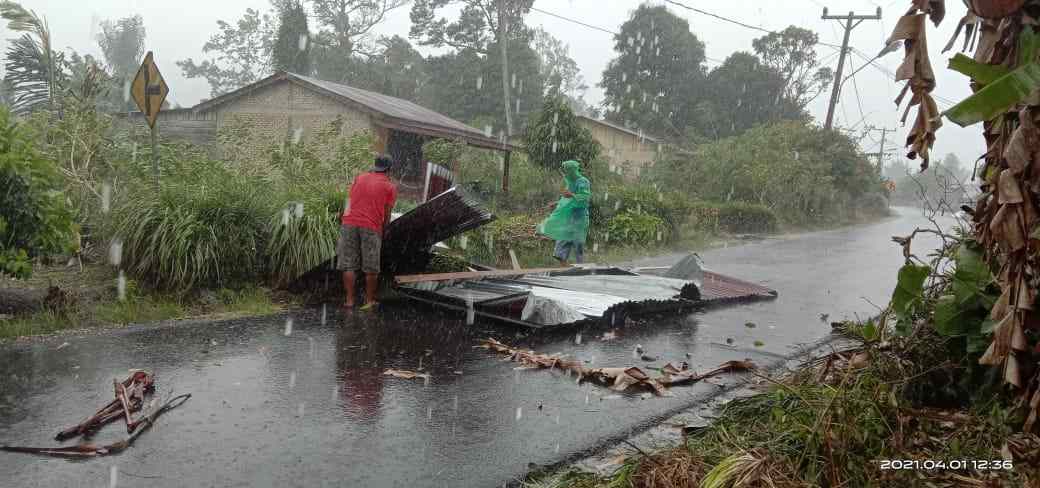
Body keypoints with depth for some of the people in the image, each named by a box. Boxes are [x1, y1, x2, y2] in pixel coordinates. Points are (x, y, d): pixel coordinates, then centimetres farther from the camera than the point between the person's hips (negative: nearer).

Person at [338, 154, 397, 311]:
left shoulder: (359, 177, 16)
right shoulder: (390, 187, 7)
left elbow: (352, 200, 18)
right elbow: (387, 214, 4)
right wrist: (383, 232, 17)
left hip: (350, 223, 3)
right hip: (371, 227, -2)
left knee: (348, 265, 6)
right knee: (371, 268, 7)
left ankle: (349, 300, 5)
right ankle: (369, 301, 14)